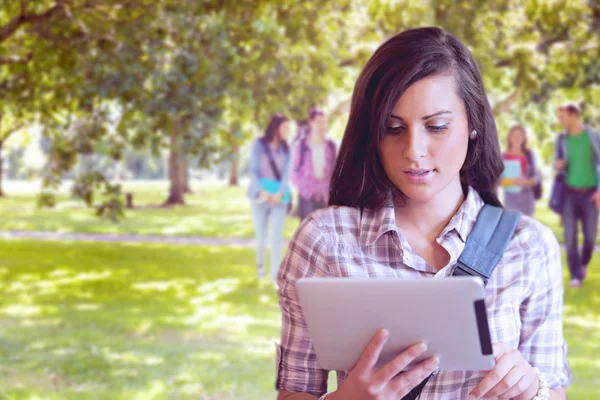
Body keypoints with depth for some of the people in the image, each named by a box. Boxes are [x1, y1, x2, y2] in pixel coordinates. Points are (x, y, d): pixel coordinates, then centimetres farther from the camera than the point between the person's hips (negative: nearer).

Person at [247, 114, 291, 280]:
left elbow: (286, 173, -1)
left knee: (277, 237, -8)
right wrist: (262, 192, -20)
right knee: (261, 237, 6)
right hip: (260, 196, -1)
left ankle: (276, 273, -5)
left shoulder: (285, 148, 4)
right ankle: (260, 263, 34)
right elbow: (254, 171, -6)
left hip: (279, 197, 1)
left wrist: (279, 193, -17)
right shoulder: (259, 145, -2)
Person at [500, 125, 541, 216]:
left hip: (526, 196, 2)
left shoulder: (528, 154, 6)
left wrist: (528, 182, -14)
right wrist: (514, 182, -20)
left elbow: (536, 175, 7)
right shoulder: (504, 156, -1)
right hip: (511, 196, -2)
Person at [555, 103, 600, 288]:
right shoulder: (562, 138, 5)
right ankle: (576, 275, 2)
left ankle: (584, 263, 30)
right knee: (570, 234, -4)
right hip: (569, 191, 2)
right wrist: (558, 165, -11)